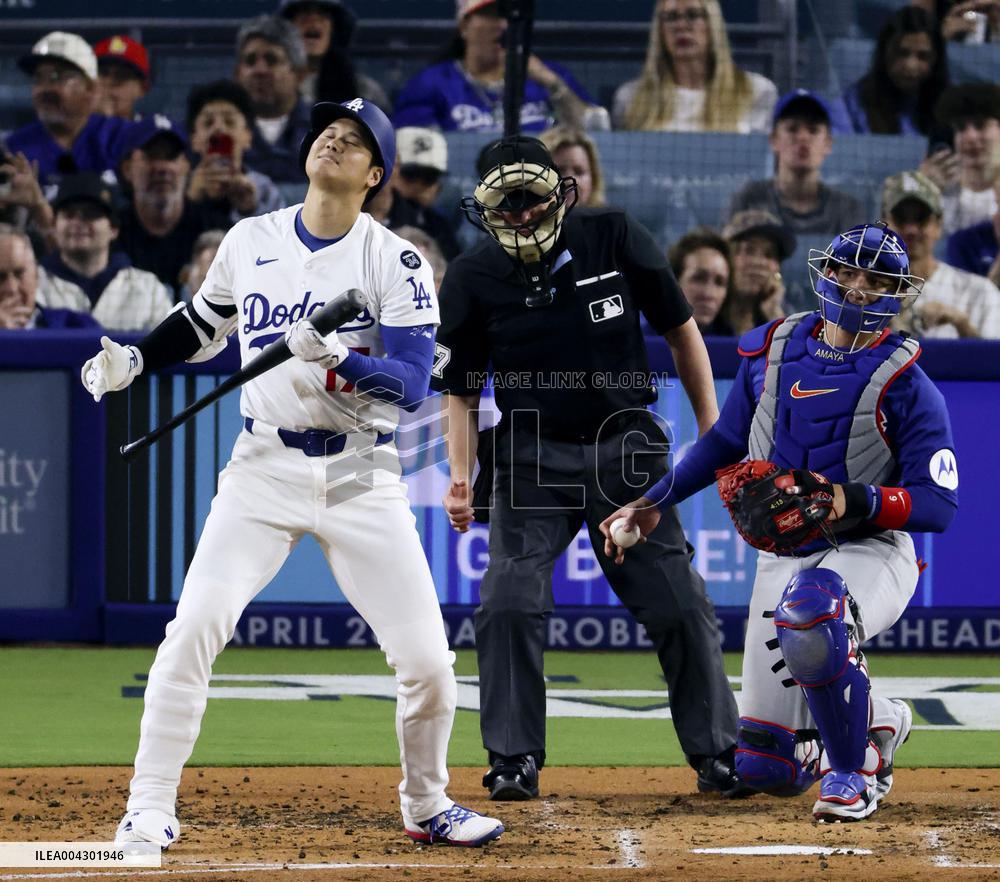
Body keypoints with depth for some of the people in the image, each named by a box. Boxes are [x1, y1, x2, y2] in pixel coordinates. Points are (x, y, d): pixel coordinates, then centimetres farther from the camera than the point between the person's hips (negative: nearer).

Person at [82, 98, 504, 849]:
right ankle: (149, 810, -7)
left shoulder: (396, 263, -5)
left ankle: (426, 807, 20)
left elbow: (412, 381, -14)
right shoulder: (250, 242, 5)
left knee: (426, 657, -5)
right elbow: (204, 325, 23)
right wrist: (134, 361, 6)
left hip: (361, 476, -1)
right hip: (265, 468, 2)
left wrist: (337, 362, -31)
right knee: (195, 627, -15)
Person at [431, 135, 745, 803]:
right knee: (509, 604, -15)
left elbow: (681, 330, 3)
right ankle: (514, 762, -2)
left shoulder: (615, 239, -8)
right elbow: (461, 390, 1)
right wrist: (461, 478, -13)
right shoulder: (472, 279, -7)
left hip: (625, 449, 0)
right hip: (533, 458, 0)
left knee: (681, 605, -1)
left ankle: (717, 754, 13)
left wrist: (713, 432, 1)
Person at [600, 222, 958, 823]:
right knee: (768, 767, 1)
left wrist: (852, 501, -30)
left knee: (811, 612, -43)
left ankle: (854, 771, -19)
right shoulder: (772, 351, 5)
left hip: (871, 551, -5)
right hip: (784, 555, 5)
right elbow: (726, 441, 20)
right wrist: (654, 502, 15)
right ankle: (879, 719, 34)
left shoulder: (908, 387, -10)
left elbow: (938, 504, -16)